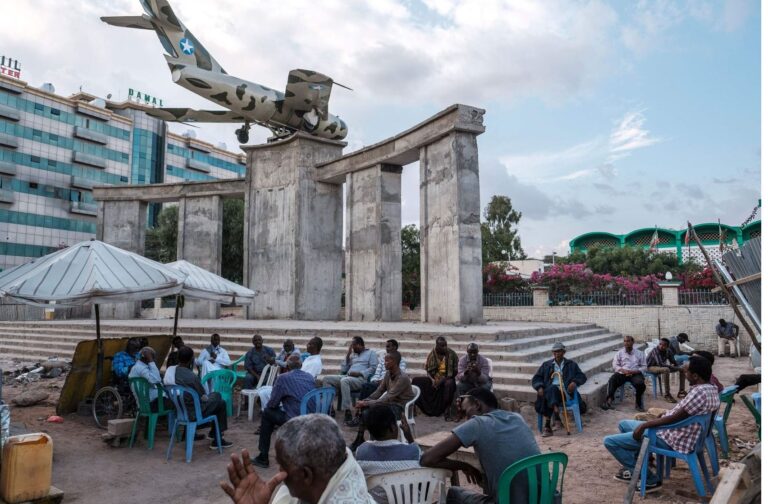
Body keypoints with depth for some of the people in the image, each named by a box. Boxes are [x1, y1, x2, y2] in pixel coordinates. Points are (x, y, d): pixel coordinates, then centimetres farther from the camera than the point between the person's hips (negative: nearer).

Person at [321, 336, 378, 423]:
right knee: (326, 379, -9)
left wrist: (359, 373, -15)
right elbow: (343, 369, 21)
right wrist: (347, 355, 15)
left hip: (361, 378, -7)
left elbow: (373, 368, -4)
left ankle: (347, 411, -37)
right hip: (347, 377, 7)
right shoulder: (352, 355, 30)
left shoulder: (371, 353, 12)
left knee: (344, 381, -38)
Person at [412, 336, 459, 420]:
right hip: (434, 379, 3)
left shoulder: (452, 354, -8)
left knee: (449, 384, -39)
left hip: (447, 379, -3)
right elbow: (428, 371, 5)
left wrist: (442, 380, -19)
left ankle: (447, 409, -26)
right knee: (416, 380, -15)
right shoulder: (431, 355, 0)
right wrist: (432, 380, -17)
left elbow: (455, 372, -9)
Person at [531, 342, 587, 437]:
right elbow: (535, 379, 18)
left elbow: (582, 377, 15)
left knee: (552, 389, -36)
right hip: (549, 391, 2)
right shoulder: (546, 365, 23)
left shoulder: (571, 364, 21)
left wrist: (575, 382, -8)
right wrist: (539, 387, -4)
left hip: (565, 392, -2)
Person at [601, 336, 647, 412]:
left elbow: (643, 367, 8)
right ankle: (609, 400, -37)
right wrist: (623, 370, -15)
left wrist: (634, 371, -12)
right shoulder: (619, 353, 13)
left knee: (640, 383, -33)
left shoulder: (639, 353, 13)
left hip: (635, 373, 0)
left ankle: (638, 403, -12)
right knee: (612, 380, -30)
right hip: (622, 373, 1)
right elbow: (615, 365, 7)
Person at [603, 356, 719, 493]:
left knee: (609, 441, -10)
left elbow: (673, 419, -28)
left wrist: (644, 425, -18)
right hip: (678, 432, 11)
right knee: (624, 424, 25)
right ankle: (632, 467, 28)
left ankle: (649, 479, 2)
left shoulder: (699, 393, -30)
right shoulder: (711, 388, 1)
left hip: (670, 439, -11)